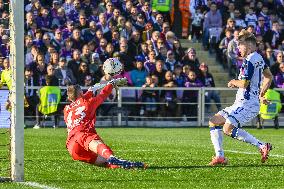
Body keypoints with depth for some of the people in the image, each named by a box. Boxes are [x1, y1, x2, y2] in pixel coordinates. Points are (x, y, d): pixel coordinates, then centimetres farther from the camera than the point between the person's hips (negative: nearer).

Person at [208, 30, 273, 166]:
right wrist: (261, 95, 30)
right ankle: (220, 157, 2)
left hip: (247, 103, -11)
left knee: (228, 129, -24)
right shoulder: (259, 58, 17)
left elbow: (244, 83, -21)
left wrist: (234, 82, 0)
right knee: (214, 122, 8)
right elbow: (269, 77, 28)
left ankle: (262, 146, -18)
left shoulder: (249, 60, -15)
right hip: (241, 103, 11)